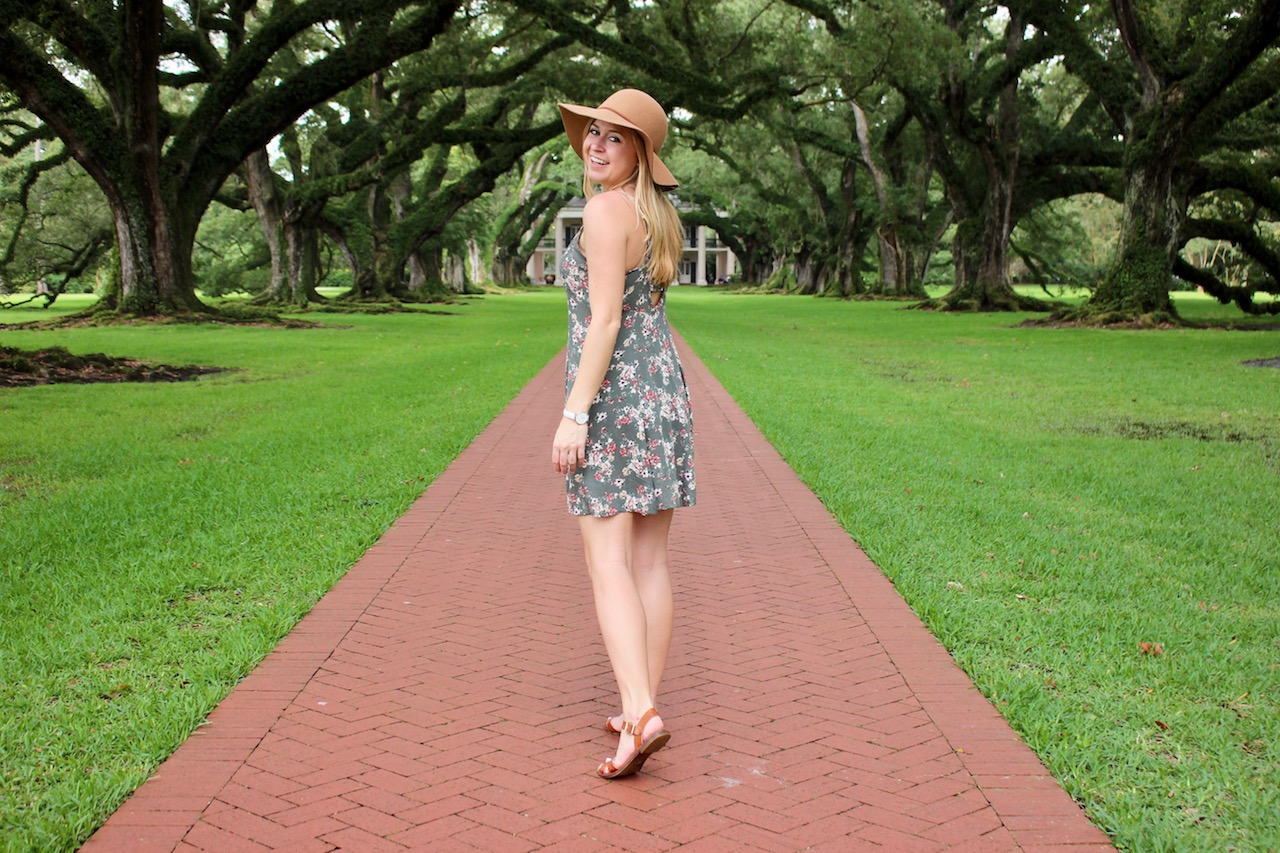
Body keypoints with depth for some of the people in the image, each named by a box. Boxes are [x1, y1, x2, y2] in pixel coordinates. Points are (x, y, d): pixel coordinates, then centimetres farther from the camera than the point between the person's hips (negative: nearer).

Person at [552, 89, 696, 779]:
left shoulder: (606, 210, -11)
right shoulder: (660, 215, 15)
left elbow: (604, 321, -17)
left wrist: (573, 414, -18)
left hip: (611, 390, -8)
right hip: (664, 386, 8)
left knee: (608, 564, -7)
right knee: (651, 561, 9)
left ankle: (640, 714, -15)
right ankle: (645, 709, 15)